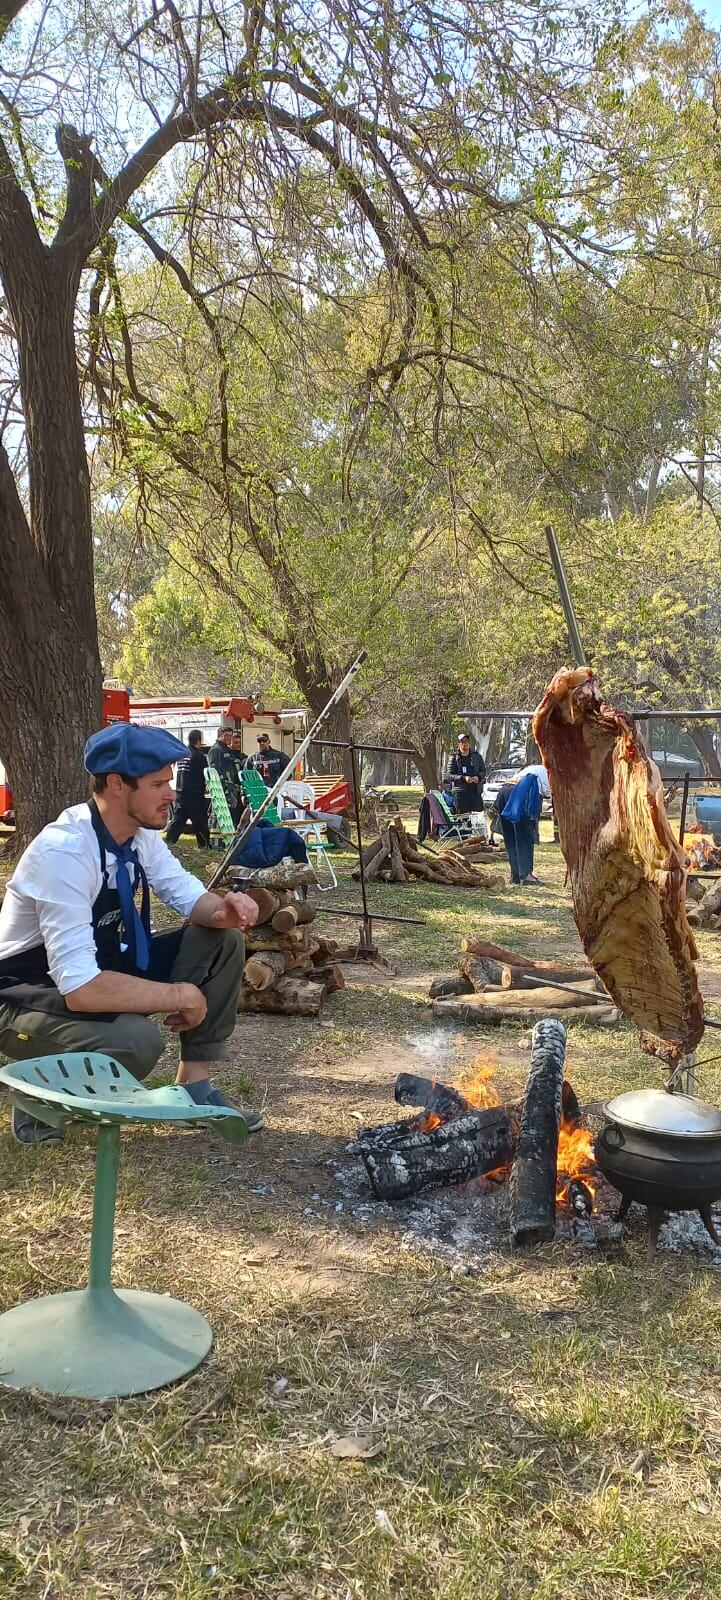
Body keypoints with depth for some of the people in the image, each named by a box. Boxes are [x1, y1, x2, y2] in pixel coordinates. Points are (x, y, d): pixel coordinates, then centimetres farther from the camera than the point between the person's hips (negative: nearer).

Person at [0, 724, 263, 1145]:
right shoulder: (64, 851, -31)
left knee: (223, 940, -4)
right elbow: (81, 988, -36)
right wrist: (182, 996, -26)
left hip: (102, 965, 8)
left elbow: (185, 892, 6)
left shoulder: (140, 833, -6)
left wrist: (224, 910, -19)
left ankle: (194, 1085, 5)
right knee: (137, 1040, -35)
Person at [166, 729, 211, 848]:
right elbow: (206, 775, -7)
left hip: (180, 793, 6)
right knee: (200, 821, 4)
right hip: (195, 794, -6)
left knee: (177, 819, 7)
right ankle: (204, 845, 11)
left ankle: (169, 842, 1)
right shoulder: (199, 756, -13)